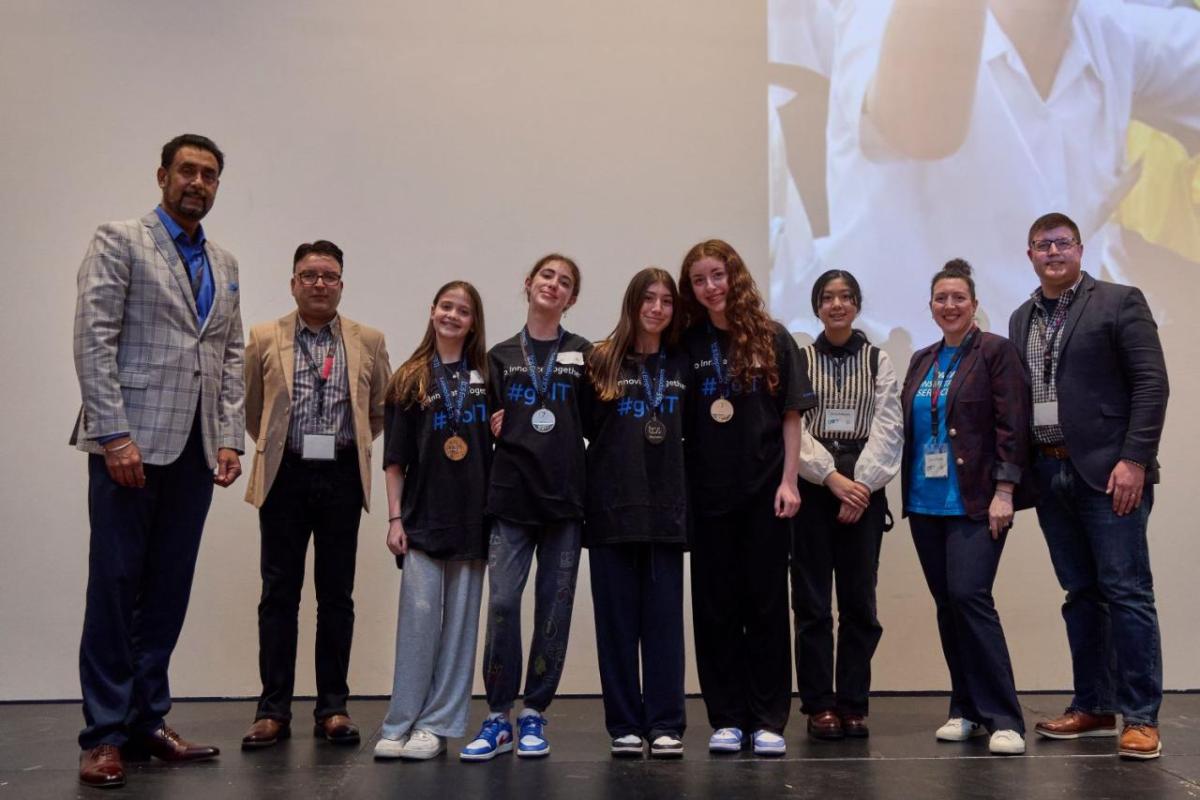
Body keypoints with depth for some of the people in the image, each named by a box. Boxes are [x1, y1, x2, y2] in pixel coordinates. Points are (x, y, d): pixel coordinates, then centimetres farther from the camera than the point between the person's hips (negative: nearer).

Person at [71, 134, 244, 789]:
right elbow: (94, 340, -8)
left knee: (168, 590, 8)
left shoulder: (224, 265, 18)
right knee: (115, 585, -1)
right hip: (132, 442, -5)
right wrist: (114, 435, -16)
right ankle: (104, 734, 7)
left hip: (195, 450, 6)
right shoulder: (119, 242, 1)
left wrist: (231, 439, 6)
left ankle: (145, 722, 17)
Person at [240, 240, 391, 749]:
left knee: (337, 595, 6)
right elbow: (251, 409, 13)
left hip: (342, 477, 1)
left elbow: (380, 411, 15)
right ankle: (273, 709, 10)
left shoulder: (369, 342, 6)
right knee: (279, 593, 3)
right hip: (285, 477, 0)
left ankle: (333, 707, 14)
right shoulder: (265, 339, 5)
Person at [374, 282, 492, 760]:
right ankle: (400, 724, 3)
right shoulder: (410, 379, 7)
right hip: (422, 514, -1)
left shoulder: (487, 375, 8)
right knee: (419, 614, -6)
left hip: (472, 516, 1)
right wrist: (394, 517, 0)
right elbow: (395, 458, 6)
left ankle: (436, 725, 10)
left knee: (459, 621, 3)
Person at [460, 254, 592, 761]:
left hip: (565, 496, 0)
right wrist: (495, 428, -4)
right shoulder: (501, 356, 12)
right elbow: (488, 422, 14)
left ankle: (534, 715, 15)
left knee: (553, 607, 3)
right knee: (502, 602, -7)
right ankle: (497, 718, 6)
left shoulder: (583, 355, 9)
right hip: (510, 495, 0)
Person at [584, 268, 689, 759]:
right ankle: (625, 725, 13)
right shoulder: (603, 360, 2)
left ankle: (665, 725, 10)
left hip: (666, 507, 2)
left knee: (664, 616, 3)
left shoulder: (683, 364, 11)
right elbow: (587, 425, -2)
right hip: (613, 506, -2)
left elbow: (691, 428, 15)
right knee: (617, 617, 3)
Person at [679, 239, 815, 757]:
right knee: (715, 605, 6)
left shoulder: (771, 338, 1)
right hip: (708, 494, 1)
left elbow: (791, 415, 2)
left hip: (764, 492, -1)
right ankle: (726, 719, 15)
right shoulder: (688, 345, 4)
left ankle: (768, 721, 13)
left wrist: (789, 481, -5)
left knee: (766, 602, 4)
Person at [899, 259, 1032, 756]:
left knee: (969, 596, -14)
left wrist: (1004, 492, -15)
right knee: (946, 604, 8)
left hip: (977, 502, -6)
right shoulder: (921, 361, 16)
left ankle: (1003, 718, -5)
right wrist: (908, 492, 12)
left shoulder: (996, 352, -2)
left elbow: (1012, 426, -9)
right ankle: (966, 710, 18)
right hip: (926, 503, 6)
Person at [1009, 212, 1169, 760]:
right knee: (1081, 594, 10)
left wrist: (1134, 460, -15)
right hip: (1050, 474, 5)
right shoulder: (1021, 320, 15)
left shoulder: (1119, 302, 0)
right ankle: (1092, 707, 18)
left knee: (1126, 592, -3)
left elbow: (1152, 384, -7)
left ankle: (1140, 718, 4)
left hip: (1107, 470, -5)